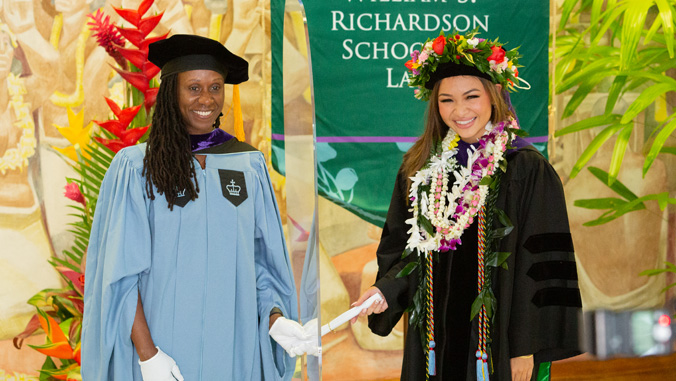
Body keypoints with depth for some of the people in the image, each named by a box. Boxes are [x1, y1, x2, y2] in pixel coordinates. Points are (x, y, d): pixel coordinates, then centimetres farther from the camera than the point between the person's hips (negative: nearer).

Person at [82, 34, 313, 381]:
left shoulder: (250, 166, 5)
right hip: (161, 343, -2)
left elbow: (261, 258, 8)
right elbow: (120, 272, -6)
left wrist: (275, 317, -8)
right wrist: (146, 352, -14)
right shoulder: (134, 167, -3)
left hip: (234, 349, 3)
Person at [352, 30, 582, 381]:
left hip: (498, 342, -4)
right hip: (434, 339, 4)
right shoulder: (420, 168, 5)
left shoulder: (527, 171, -10)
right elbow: (400, 247, 11)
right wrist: (386, 290, -7)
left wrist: (525, 350, -13)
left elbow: (541, 266, -11)